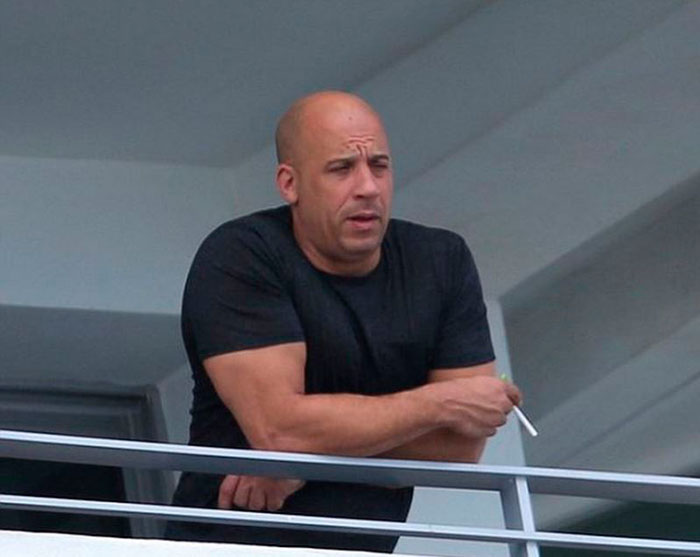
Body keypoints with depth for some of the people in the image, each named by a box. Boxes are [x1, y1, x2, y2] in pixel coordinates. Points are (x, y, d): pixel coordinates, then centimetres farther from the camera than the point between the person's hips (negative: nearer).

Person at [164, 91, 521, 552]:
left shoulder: (443, 262, 6)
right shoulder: (238, 259, -6)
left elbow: (463, 446, 2)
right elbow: (278, 428, -17)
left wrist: (316, 450, -10)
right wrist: (443, 404, -8)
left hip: (367, 548, 3)